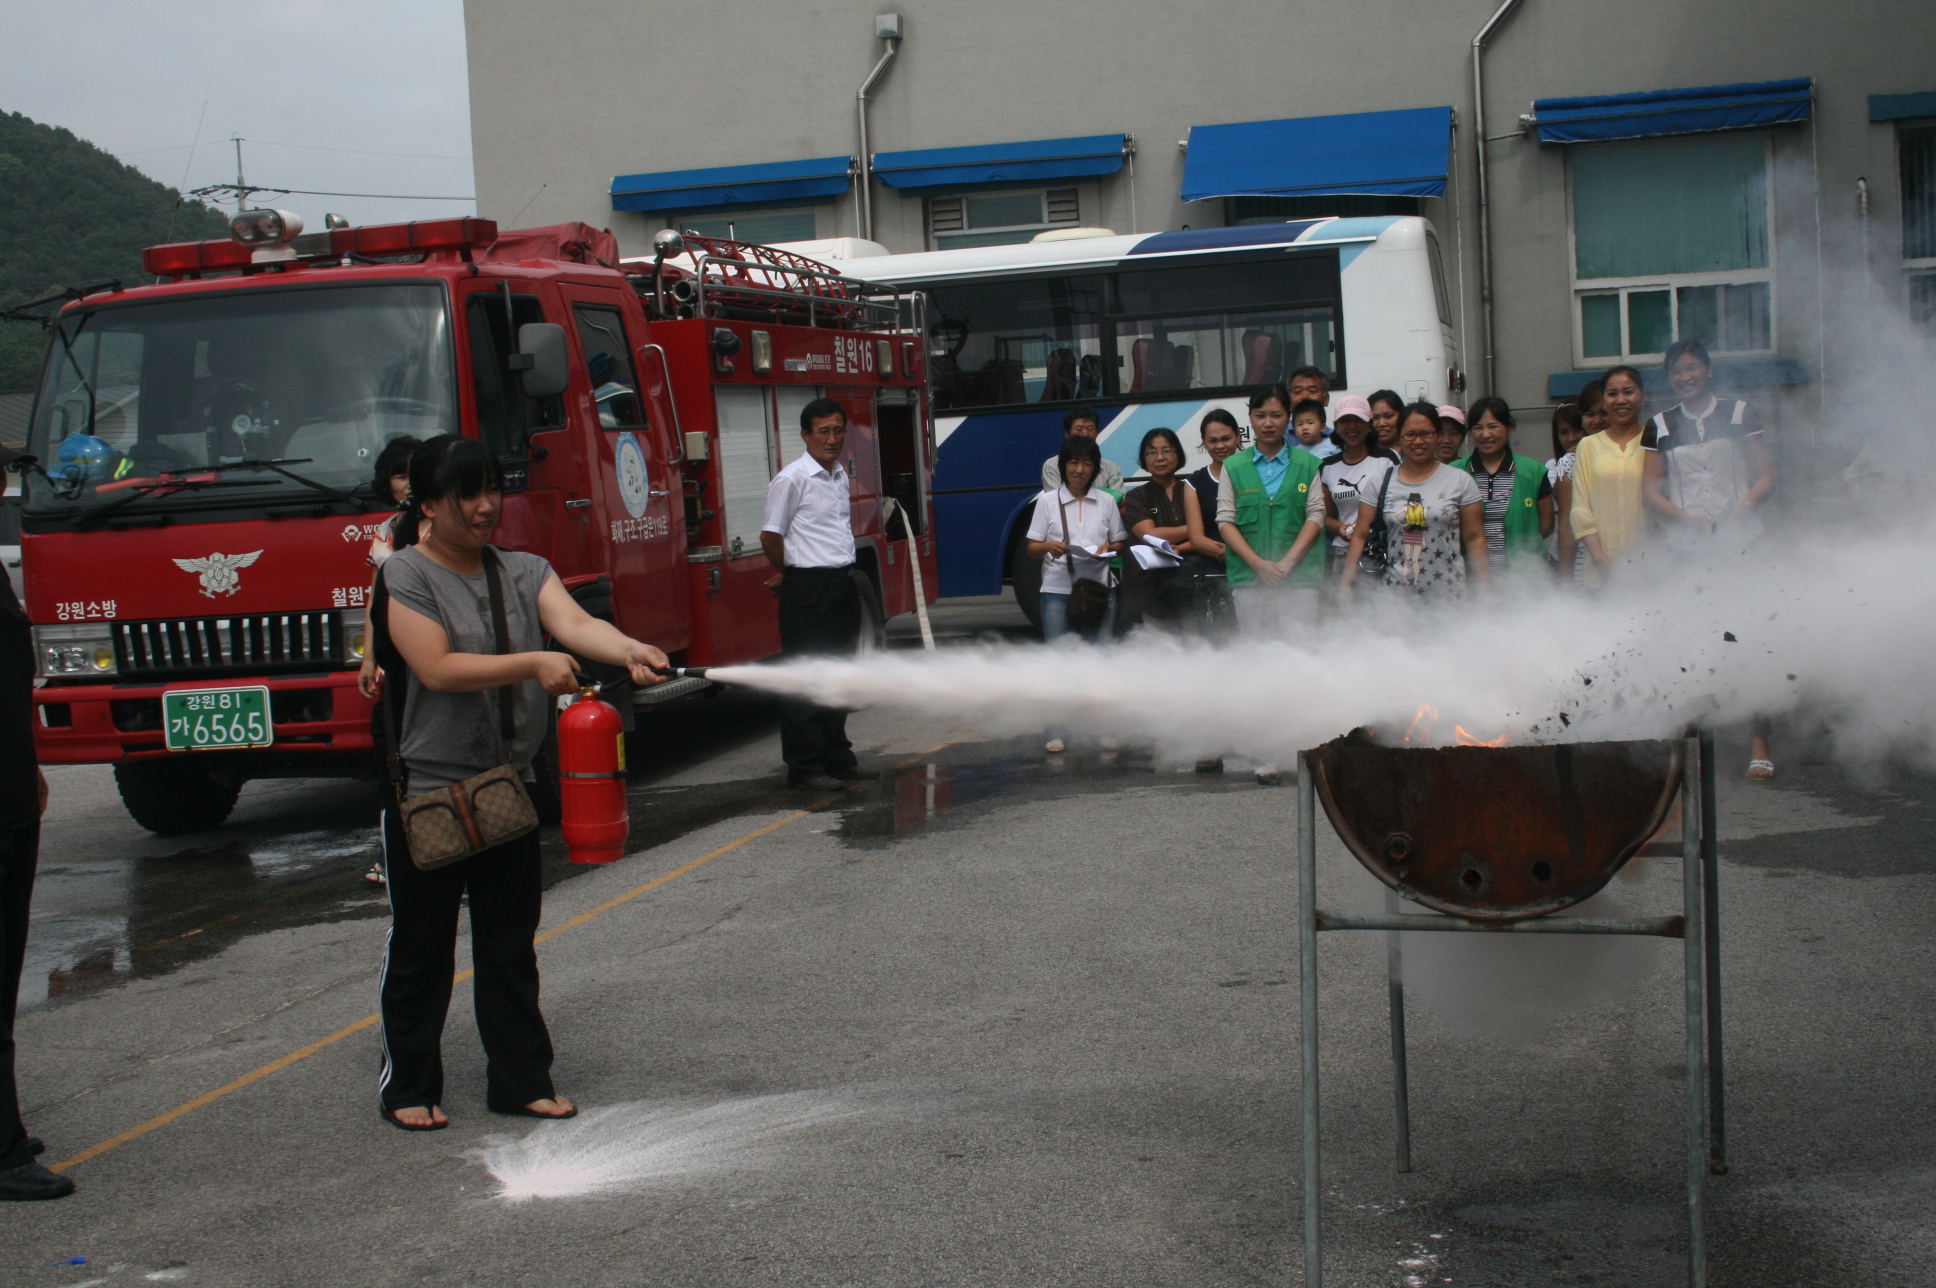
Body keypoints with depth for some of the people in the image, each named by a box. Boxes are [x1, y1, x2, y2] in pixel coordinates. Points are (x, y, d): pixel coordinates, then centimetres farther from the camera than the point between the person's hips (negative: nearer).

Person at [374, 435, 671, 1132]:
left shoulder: (525, 572, 6)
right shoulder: (404, 576, -9)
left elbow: (574, 622, -12)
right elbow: (438, 668, -20)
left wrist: (629, 650, -33)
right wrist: (533, 664, -27)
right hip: (425, 788, -5)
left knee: (511, 943, 11)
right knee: (420, 945, 6)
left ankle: (521, 1079, 20)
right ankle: (407, 1086, 18)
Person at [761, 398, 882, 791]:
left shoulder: (840, 475, 12)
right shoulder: (791, 479, -12)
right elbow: (770, 534, -9)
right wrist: (786, 574, 3)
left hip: (843, 584, 8)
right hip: (808, 590, -8)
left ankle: (838, 758, 23)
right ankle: (804, 767, 0)